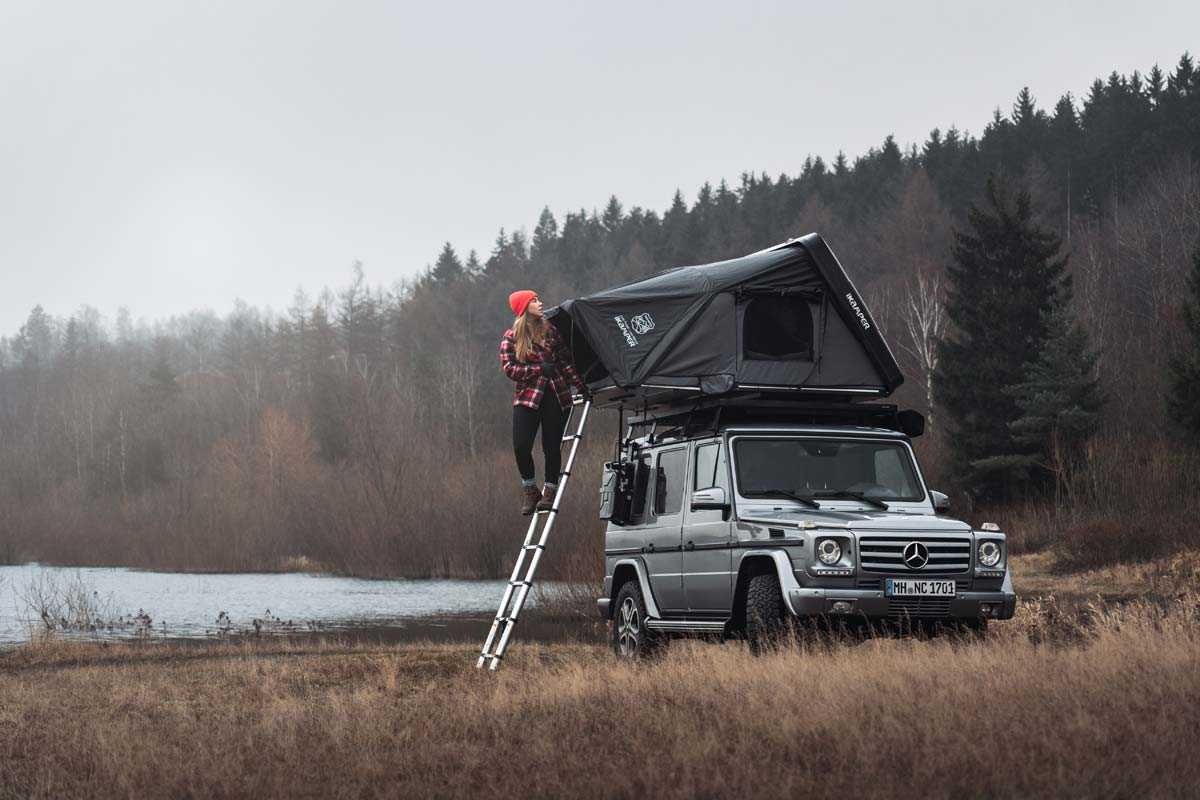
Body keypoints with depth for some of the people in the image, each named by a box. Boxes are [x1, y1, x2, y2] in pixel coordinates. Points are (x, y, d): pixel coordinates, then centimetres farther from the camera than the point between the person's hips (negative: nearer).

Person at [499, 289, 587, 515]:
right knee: (521, 446, -13)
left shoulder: (550, 331, 11)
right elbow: (509, 368, -4)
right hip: (527, 397, -2)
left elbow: (565, 361, 13)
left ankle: (549, 492, 13)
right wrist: (539, 369, -12)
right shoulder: (511, 337, 2)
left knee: (552, 447, -1)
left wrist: (580, 386, 7)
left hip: (556, 396, 2)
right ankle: (530, 490, 7)